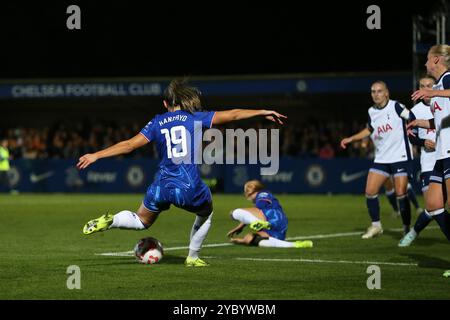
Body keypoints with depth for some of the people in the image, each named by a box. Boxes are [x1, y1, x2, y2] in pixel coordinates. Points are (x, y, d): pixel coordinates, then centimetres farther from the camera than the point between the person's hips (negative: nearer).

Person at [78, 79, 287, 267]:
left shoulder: (157, 122, 7)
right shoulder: (195, 118, 3)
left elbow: (129, 145, 2)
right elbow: (232, 115, 4)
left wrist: (95, 156, 7)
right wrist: (262, 112, 15)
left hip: (162, 187, 2)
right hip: (190, 188, -2)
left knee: (142, 221, 25)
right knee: (206, 212, 32)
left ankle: (110, 221, -2)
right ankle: (192, 258, 30)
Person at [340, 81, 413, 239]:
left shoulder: (395, 106, -9)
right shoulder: (371, 112, 8)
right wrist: (351, 139, 22)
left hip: (400, 156, -6)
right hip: (381, 159, 6)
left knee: (401, 193, -11)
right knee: (370, 192, -2)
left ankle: (407, 228, 3)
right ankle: (376, 226, 14)